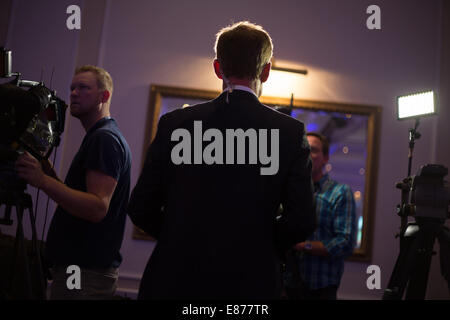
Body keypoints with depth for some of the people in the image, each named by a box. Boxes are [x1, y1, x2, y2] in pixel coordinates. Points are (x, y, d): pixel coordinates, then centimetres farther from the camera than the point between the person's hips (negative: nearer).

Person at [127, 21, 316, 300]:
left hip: (176, 279, 1)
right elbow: (302, 221, -9)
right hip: (249, 283, 0)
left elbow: (141, 209, -1)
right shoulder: (291, 131, -5)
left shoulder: (174, 123, -3)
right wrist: (259, 244, 9)